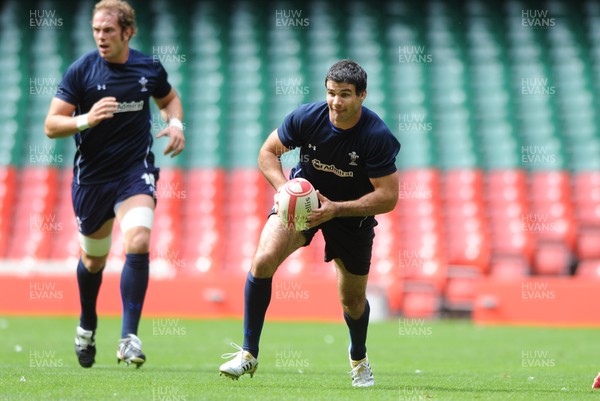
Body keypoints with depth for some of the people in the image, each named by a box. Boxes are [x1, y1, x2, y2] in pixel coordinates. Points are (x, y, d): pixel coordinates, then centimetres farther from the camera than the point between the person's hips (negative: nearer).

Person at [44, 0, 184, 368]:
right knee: (93, 259, 14)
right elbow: (51, 125, -11)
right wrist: (85, 119, -30)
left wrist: (175, 123, -2)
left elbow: (169, 98, 19)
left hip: (136, 171, 0)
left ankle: (129, 338, -21)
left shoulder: (149, 68, -3)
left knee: (138, 242, -23)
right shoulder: (81, 70, -11)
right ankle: (87, 326, 43)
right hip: (92, 176, 0)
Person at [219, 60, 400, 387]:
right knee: (263, 259, -23)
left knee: (352, 298, 9)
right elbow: (268, 152, -5)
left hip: (352, 212, -1)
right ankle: (248, 354, -11)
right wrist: (284, 188, -23)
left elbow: (388, 197, -23)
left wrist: (336, 209, -32)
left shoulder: (377, 136, -26)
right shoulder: (307, 117, -20)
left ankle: (358, 359, 44)